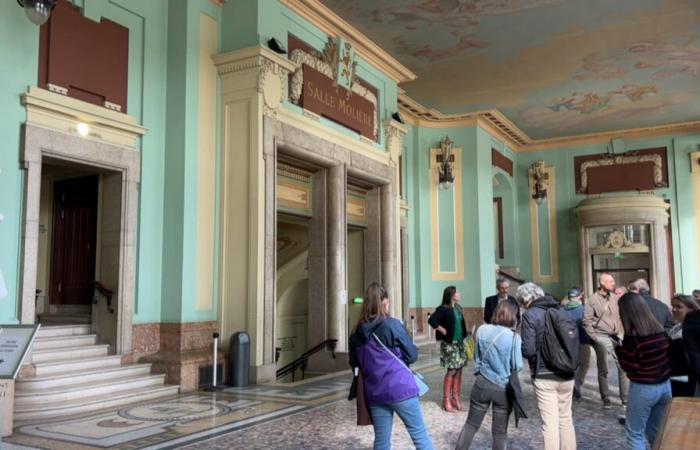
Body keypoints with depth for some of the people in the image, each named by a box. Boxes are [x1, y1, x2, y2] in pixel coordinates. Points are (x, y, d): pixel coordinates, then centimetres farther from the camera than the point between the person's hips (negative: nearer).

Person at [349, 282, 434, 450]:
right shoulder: (391, 325, -10)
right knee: (420, 435, 4)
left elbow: (354, 365, 14)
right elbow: (412, 355, -3)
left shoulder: (356, 333, 4)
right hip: (400, 389, -5)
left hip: (374, 393, 5)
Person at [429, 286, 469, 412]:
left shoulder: (458, 308, 9)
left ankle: (456, 399, 17)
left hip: (459, 343, 7)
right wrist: (443, 331, -16)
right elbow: (431, 320, -23)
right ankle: (446, 400, 6)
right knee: (451, 371, -4)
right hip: (449, 344, -7)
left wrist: (463, 338, 8)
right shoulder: (443, 309, -14)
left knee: (458, 371, 8)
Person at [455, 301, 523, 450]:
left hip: (482, 384, 3)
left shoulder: (482, 330, -4)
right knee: (500, 432, 11)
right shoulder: (514, 337, -16)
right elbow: (518, 366, -10)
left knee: (471, 424, 17)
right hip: (503, 388, -2)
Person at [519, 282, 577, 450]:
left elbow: (528, 350, -15)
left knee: (550, 423, 0)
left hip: (544, 376, -5)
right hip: (567, 375, 5)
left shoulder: (530, 315, -10)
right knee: (566, 419, 17)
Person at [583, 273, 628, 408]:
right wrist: (594, 336, -11)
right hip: (602, 337, -4)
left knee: (623, 366, 2)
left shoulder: (614, 298, 7)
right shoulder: (592, 300, -7)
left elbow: (621, 316, 14)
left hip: (616, 336, 4)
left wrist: (621, 332, 5)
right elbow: (587, 321, -7)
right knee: (603, 370, 6)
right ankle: (606, 399, 15)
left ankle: (625, 397, 14)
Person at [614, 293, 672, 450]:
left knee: (634, 433, 7)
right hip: (665, 386, 7)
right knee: (656, 431, 20)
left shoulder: (632, 336, -18)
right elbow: (667, 355, 10)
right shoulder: (659, 329, 2)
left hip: (643, 389, -7)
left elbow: (630, 367, -16)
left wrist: (618, 348, -4)